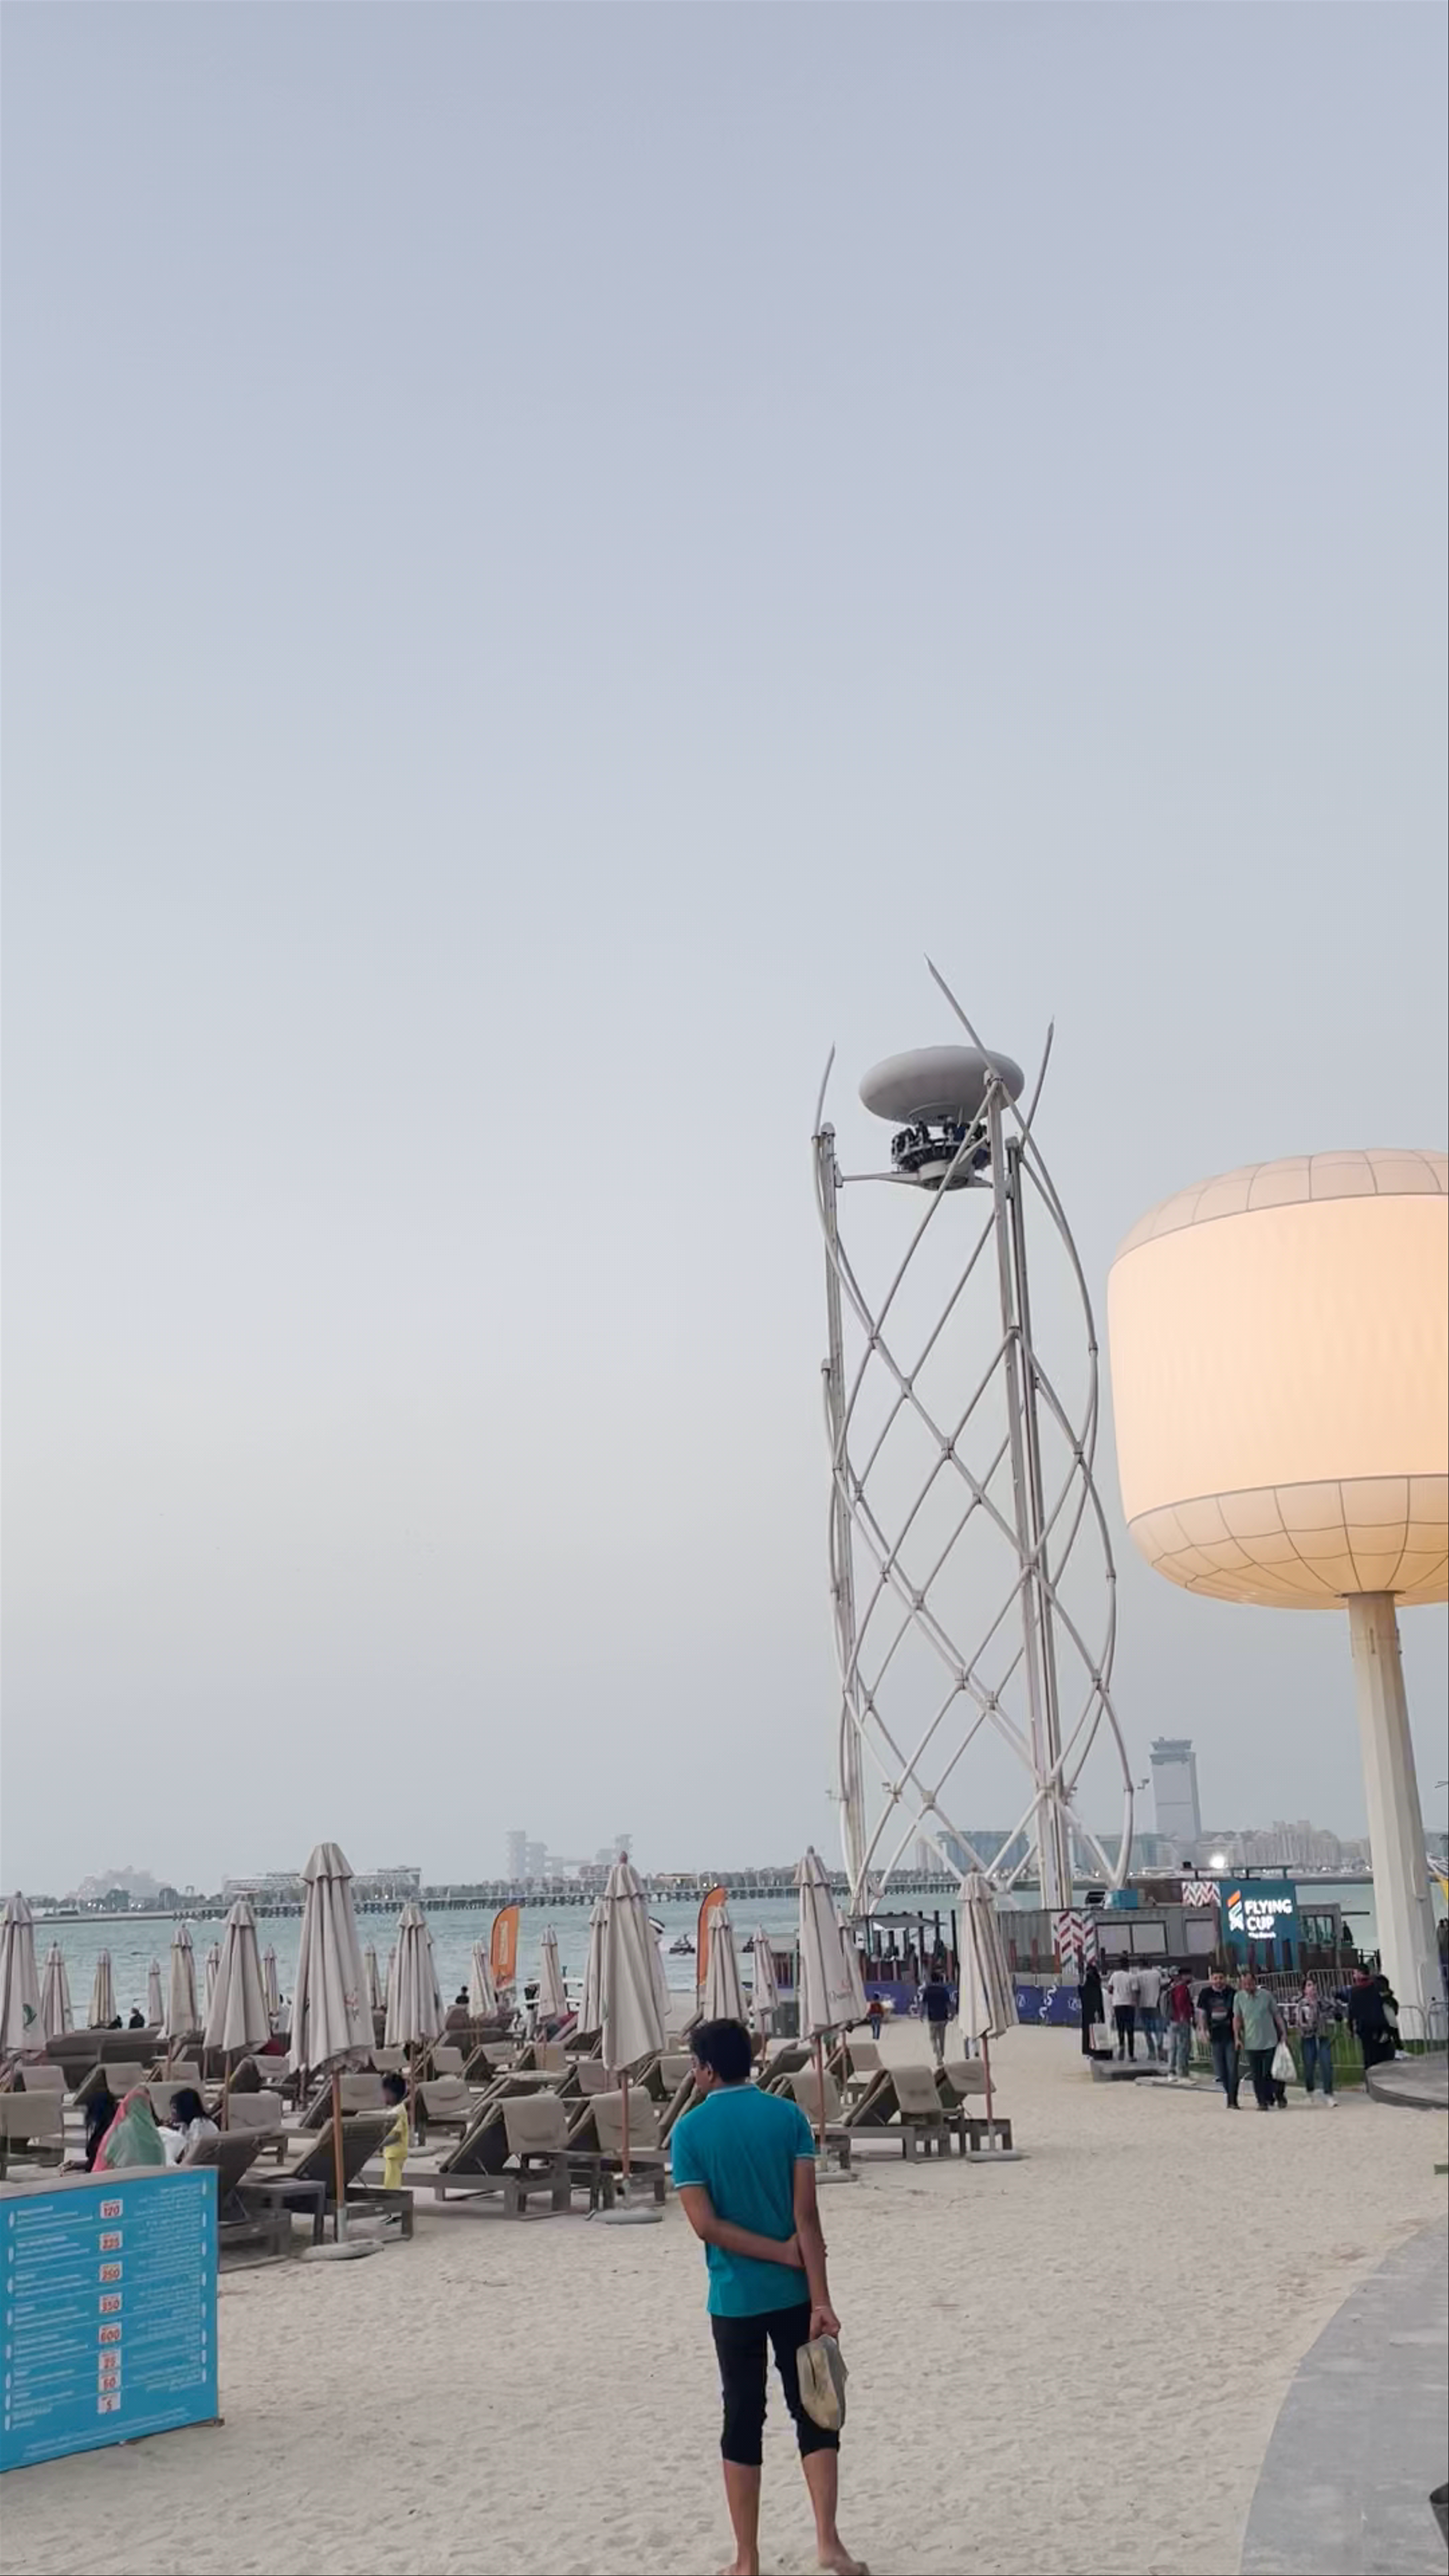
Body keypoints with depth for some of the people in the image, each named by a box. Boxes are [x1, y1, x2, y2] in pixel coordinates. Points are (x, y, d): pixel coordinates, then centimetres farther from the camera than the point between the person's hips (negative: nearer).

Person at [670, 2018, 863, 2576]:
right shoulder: (788, 2116, -4)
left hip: (734, 2298, -1)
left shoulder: (690, 2130, -7)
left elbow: (706, 2224, -12)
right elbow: (806, 2213, -9)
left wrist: (784, 2254, -8)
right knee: (813, 2413, 12)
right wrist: (821, 2300, -11)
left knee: (743, 2422, 9)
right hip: (793, 2293, 1)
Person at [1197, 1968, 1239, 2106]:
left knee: (1232, 2069, -6)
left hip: (1231, 2036, -3)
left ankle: (1233, 2100, 1)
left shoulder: (1232, 1994, -5)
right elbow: (1202, 2013, 8)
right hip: (1216, 2036, 3)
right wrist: (1203, 2030, -2)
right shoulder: (1206, 1994, 1)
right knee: (1221, 2071, 8)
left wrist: (1238, 2035, -8)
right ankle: (1230, 2095, 25)